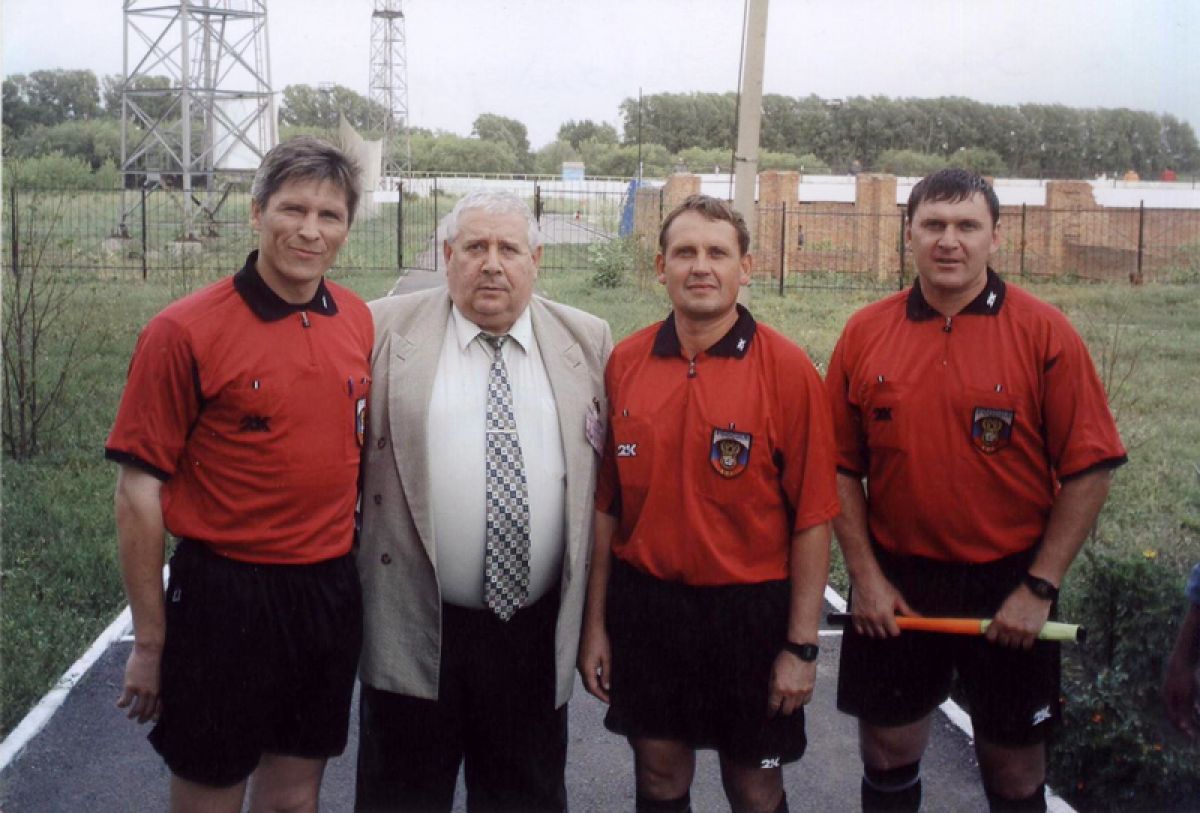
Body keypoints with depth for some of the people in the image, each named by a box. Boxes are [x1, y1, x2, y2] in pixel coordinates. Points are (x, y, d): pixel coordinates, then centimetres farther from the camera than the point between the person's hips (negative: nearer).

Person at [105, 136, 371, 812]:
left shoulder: (357, 320, 3)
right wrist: (150, 642, -8)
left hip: (332, 588, 4)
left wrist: (353, 563, 11)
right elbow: (139, 490, -10)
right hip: (226, 595, -4)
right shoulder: (185, 332, -12)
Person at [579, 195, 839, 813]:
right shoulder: (625, 363, 0)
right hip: (644, 608, 3)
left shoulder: (787, 370, -9)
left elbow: (811, 519, -8)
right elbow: (606, 504, 5)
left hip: (748, 612, -2)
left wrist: (801, 645, -9)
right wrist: (595, 622, 5)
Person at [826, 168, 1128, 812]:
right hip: (891, 588, 2)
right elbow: (842, 467, 3)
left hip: (1008, 590, -2)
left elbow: (1090, 470, -8)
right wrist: (865, 575, -3)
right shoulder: (864, 334, 1)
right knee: (887, 757, 14)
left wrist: (1039, 588, -11)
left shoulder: (1045, 332, -7)